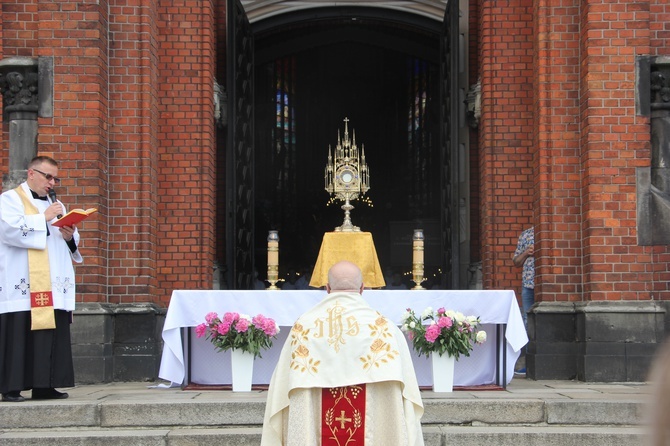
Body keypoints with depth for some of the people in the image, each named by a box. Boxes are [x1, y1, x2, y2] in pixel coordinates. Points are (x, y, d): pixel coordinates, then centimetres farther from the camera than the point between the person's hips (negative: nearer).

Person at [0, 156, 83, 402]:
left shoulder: (56, 204, 24)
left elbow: (72, 242, 23)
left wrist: (69, 237, 0)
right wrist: (44, 219, -12)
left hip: (53, 287, 7)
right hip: (22, 287, -6)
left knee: (53, 334, 1)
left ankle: (44, 386, 5)